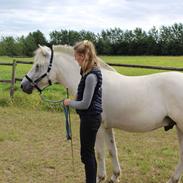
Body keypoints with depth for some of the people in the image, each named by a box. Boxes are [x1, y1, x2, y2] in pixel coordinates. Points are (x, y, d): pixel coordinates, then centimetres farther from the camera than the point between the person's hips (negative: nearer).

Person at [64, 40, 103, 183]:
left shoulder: (91, 76, -24)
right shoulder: (92, 71, 7)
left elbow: (85, 104, -21)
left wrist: (69, 103, -9)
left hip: (90, 119, -10)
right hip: (90, 117, 10)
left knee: (87, 154, 2)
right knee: (89, 153, 19)